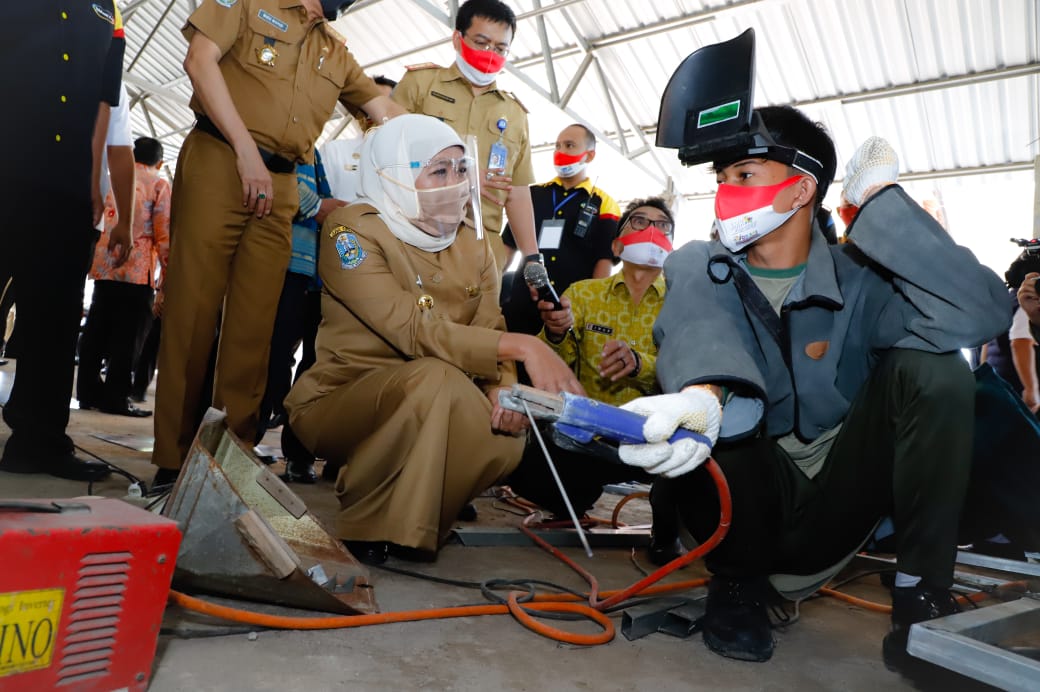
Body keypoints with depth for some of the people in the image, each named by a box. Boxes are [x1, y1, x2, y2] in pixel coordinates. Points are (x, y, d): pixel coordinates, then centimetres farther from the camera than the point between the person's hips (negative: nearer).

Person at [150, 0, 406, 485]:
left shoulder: (336, 52, 23)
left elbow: (385, 110, 21)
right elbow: (200, 60, -2)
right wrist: (246, 150, -12)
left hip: (281, 187, 5)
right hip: (218, 162, -4)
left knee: (254, 323, 0)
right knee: (192, 310, -7)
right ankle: (173, 459, -1)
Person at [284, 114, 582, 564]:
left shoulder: (474, 250, 4)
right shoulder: (353, 231, -16)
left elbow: (490, 337, -5)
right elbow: (413, 332, -29)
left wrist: (502, 389, -27)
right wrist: (523, 346, -36)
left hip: (425, 408, 6)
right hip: (335, 401, -6)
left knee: (506, 439, -20)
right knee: (438, 377, -33)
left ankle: (405, 525, 3)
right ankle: (365, 529, -15)